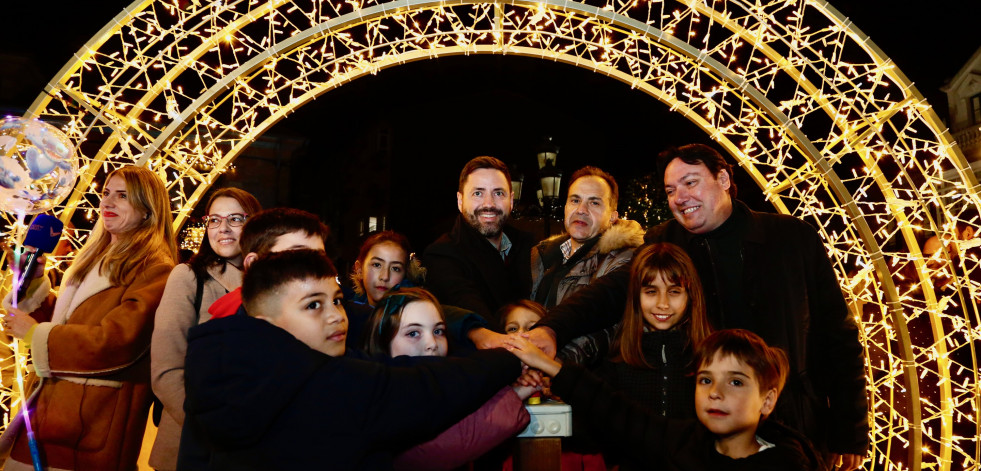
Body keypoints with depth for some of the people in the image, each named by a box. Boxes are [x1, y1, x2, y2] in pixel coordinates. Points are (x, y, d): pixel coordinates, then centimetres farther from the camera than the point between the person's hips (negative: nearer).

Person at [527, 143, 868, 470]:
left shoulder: (793, 238, -1)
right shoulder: (662, 246, 0)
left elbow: (838, 337, 1)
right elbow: (608, 293, -15)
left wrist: (849, 434, 0)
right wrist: (551, 328, -35)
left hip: (793, 434, 0)